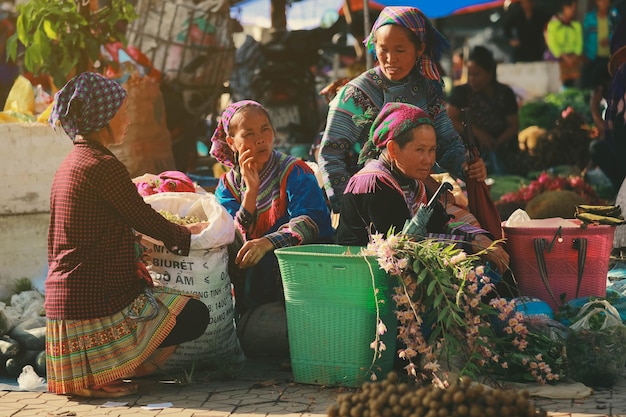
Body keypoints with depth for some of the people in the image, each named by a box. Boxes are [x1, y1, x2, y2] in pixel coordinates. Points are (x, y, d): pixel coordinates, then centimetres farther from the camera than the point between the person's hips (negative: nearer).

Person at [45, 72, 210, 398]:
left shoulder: (69, 165, 13)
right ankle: (99, 373, -3)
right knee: (195, 315, 4)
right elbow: (145, 219, -8)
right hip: (96, 307, -10)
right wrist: (187, 233, 13)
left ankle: (85, 370, 12)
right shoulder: (102, 165, -16)